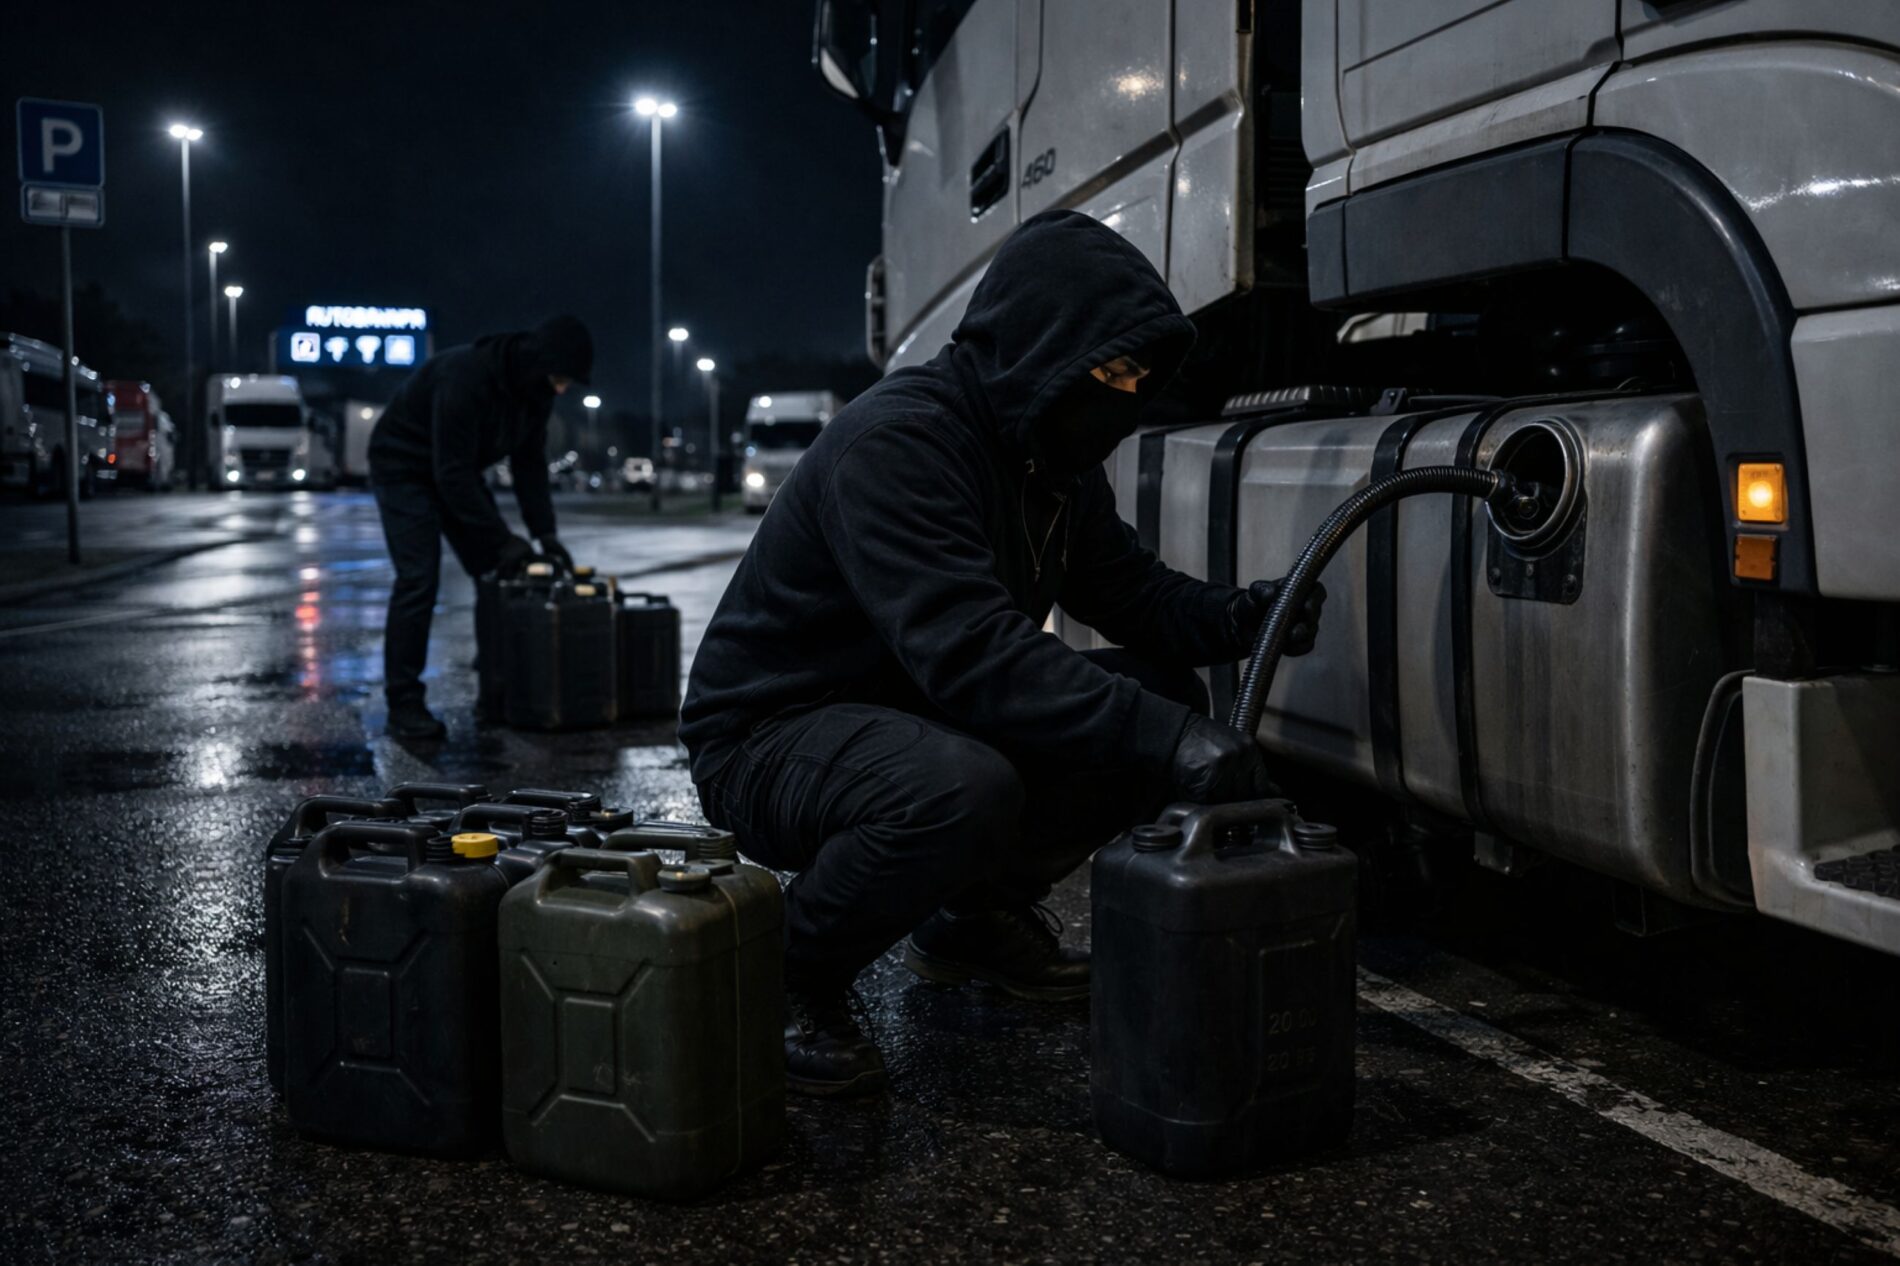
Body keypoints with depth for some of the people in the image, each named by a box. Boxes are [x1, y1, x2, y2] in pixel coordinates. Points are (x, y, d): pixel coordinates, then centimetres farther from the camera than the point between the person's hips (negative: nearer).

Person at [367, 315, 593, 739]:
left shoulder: (534, 389, -10)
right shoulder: (465, 377, -35)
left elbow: (529, 463, -1)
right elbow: (452, 472, -34)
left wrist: (545, 532, -12)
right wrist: (502, 539, -31)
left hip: (458, 470, 8)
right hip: (404, 467, -8)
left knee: (496, 573, 2)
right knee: (418, 580, -17)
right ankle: (404, 703, -11)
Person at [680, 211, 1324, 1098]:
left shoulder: (1051, 456, 4)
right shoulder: (896, 443, -26)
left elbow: (1132, 591, 10)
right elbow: (971, 650, -37)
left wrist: (1240, 617, -12)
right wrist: (1166, 739, -40)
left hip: (910, 715, 9)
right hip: (770, 736, -9)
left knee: (1162, 692, -1)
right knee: (962, 787, -40)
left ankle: (975, 917, 15)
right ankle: (790, 983, -11)